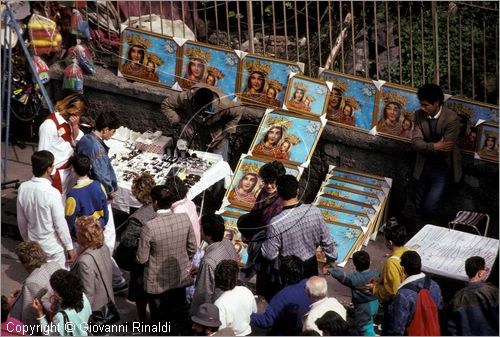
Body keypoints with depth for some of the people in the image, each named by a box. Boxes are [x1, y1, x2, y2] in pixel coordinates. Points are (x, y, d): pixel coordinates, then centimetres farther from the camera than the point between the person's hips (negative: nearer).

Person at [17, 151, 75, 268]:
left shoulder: (23, 188, -10)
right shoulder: (52, 193, -26)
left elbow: (21, 220, 2)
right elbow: (60, 224, -19)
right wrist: (69, 247, -7)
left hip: (33, 245, 5)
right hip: (54, 247, -5)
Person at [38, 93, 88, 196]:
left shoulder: (68, 120, 2)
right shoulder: (49, 125, -24)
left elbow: (77, 142, 8)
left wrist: (75, 126, -9)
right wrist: (52, 174, -16)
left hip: (69, 169, 8)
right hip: (57, 173, -8)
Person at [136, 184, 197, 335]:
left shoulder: (149, 227, -28)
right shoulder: (185, 219, -15)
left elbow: (141, 259, -20)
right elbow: (192, 248, -3)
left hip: (157, 282, -4)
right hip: (180, 277, 4)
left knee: (161, 318, 16)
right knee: (180, 312, 23)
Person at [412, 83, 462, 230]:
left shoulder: (452, 119, -20)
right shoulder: (420, 115, -5)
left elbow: (445, 149, -22)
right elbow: (415, 143, -13)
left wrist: (426, 148, -10)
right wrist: (434, 147, -28)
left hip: (442, 168, -5)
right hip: (424, 167, 5)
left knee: (429, 207, -11)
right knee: (419, 208, 11)